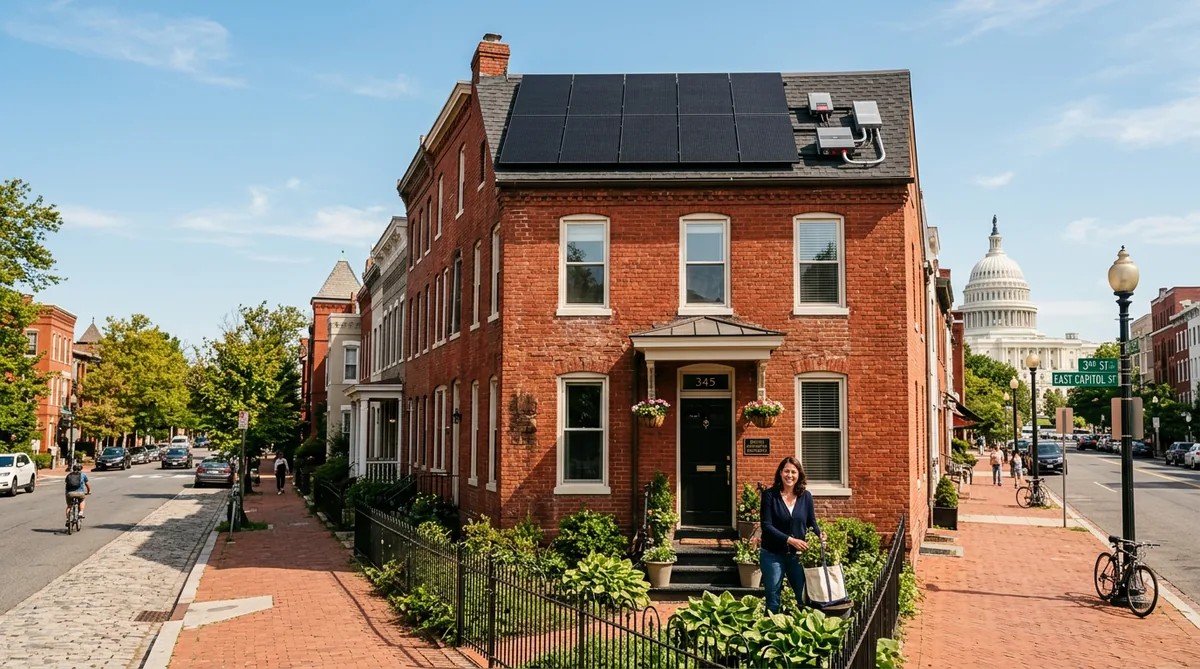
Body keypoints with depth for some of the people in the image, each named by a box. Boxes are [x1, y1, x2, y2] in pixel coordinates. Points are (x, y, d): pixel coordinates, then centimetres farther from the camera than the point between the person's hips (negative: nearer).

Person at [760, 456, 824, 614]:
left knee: (805, 596, 6)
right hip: (773, 554, -3)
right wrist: (790, 540, -23)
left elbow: (812, 522, 8)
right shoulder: (769, 495, -8)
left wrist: (819, 534, -14)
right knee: (773, 599, 6)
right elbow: (766, 526, -14)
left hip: (797, 554, 3)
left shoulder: (806, 496, 2)